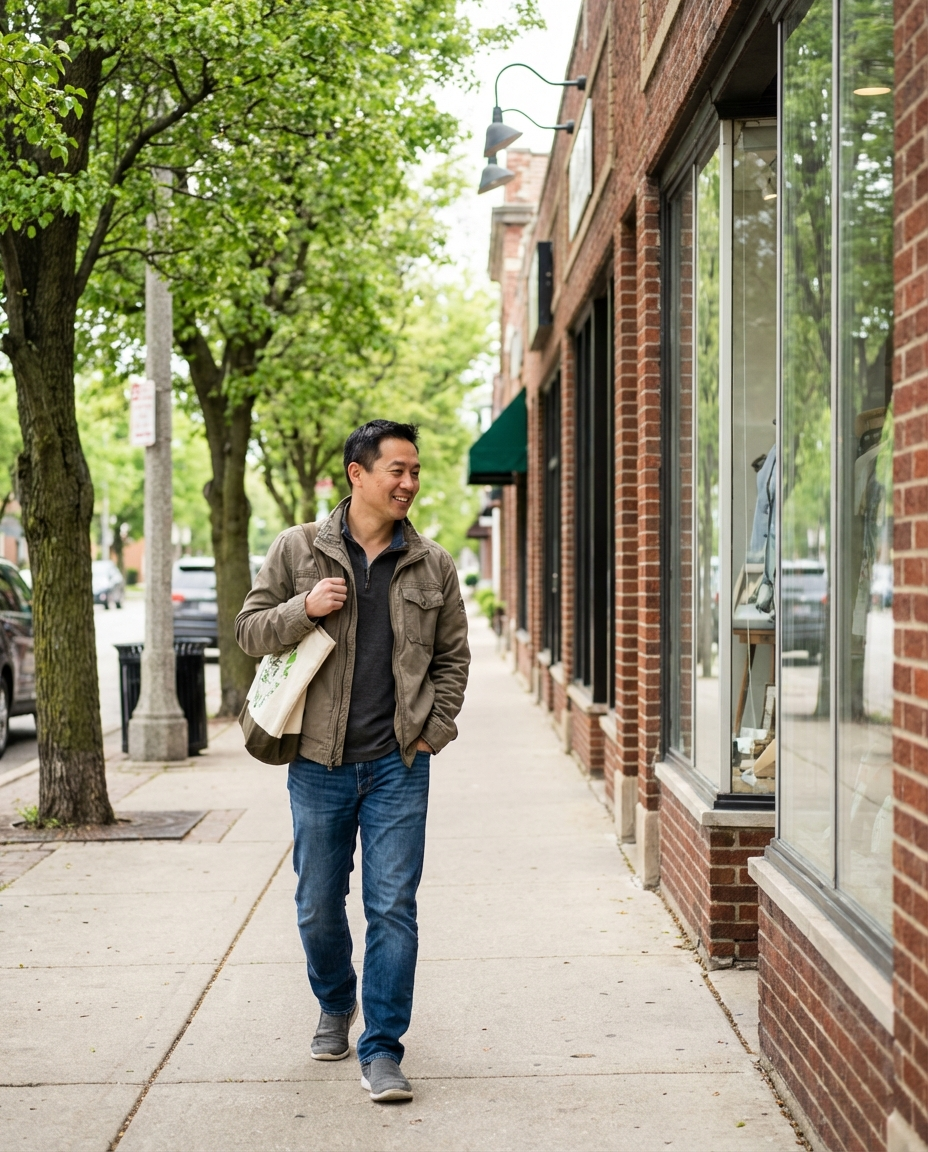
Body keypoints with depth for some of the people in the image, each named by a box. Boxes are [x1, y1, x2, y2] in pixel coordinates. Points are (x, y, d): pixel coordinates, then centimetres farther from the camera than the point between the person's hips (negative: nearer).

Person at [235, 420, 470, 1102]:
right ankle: (336, 1006, 38)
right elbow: (250, 630, 5)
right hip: (320, 762, 0)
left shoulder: (433, 566, 5)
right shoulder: (298, 550, 1)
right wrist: (304, 609, -13)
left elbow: (453, 657, 14)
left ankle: (382, 1049, 4)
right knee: (319, 905, 12)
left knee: (393, 908, -3)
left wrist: (434, 730, 3)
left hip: (398, 765, 0)